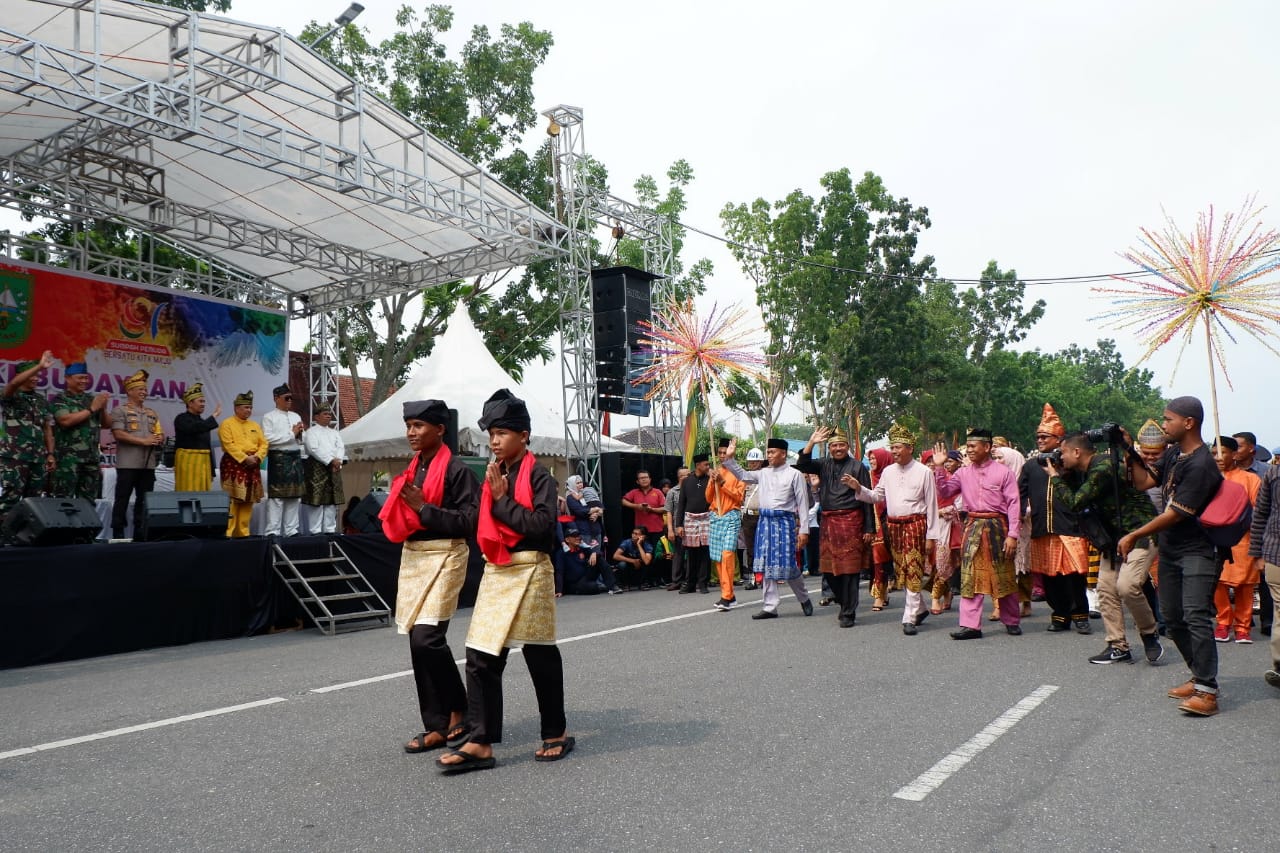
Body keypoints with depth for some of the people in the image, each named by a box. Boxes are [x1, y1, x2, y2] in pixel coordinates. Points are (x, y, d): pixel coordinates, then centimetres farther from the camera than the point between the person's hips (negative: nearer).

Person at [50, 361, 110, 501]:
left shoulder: (92, 398, 15)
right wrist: (92, 409, -11)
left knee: (88, 500, 9)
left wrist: (103, 408, -3)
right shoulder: (59, 400, 0)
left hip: (92, 458, 5)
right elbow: (66, 420, -17)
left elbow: (107, 424, 15)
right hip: (68, 458, -5)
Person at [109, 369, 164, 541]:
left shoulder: (151, 413, 19)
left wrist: (159, 440, -5)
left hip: (148, 463, 6)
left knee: (144, 501, 8)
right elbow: (119, 434, -12)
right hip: (128, 463, -6)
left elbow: (160, 435, 19)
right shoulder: (120, 411, -1)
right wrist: (144, 441, -15)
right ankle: (118, 535, 2)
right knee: (122, 500, -2)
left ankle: (140, 535, 13)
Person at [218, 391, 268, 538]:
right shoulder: (227, 424, -2)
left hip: (252, 466, 6)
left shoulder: (254, 426, 17)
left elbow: (263, 444, 10)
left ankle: (243, 531, 13)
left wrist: (256, 457, -8)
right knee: (232, 500, -9)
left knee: (248, 500, 7)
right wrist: (245, 458, -19)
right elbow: (229, 445, -13)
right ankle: (228, 532, -7)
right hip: (234, 464, -6)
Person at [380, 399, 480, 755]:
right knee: (418, 642, 7)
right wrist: (400, 502, -1)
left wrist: (424, 507, -17)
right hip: (412, 557, 8)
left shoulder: (457, 470, -10)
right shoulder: (412, 469, 12)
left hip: (445, 556, -8)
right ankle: (437, 726, 15)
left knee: (428, 638, -16)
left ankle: (458, 710, 5)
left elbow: (469, 521, -16)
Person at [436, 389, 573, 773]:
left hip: (530, 572, -6)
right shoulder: (493, 475, 11)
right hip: (496, 573, 6)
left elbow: (542, 525, -21)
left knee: (541, 656, 6)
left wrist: (502, 499, -15)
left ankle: (556, 734, 24)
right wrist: (493, 495, 1)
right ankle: (480, 743, 4)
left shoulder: (539, 476, -8)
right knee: (481, 658, 0)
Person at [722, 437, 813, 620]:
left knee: (787, 564, -2)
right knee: (767, 565, 6)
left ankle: (804, 599, 23)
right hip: (765, 521, 5)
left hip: (784, 522, -5)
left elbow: (803, 503, -6)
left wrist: (803, 530, -10)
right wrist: (730, 458, 7)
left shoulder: (794, 474, -4)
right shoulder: (764, 473, 12)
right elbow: (743, 475, 19)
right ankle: (770, 607, 13)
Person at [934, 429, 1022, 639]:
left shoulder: (1003, 472, -3)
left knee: (1003, 576, 7)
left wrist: (1012, 535, -11)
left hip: (997, 526, -3)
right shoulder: (964, 473, 8)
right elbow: (944, 491, 5)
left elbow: (1013, 504, -5)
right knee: (970, 576, -2)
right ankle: (971, 625, 0)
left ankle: (1012, 621, 24)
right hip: (972, 527, 3)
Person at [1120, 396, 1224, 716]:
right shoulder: (1172, 455, 8)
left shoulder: (1200, 465, -20)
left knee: (1196, 617, -15)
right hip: (1170, 549, 9)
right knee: (1173, 617, 12)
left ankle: (1207, 692, -13)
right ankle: (1200, 677, 24)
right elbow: (1144, 482, 16)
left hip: (1196, 552, -9)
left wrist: (1133, 536, -14)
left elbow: (1175, 514, -20)